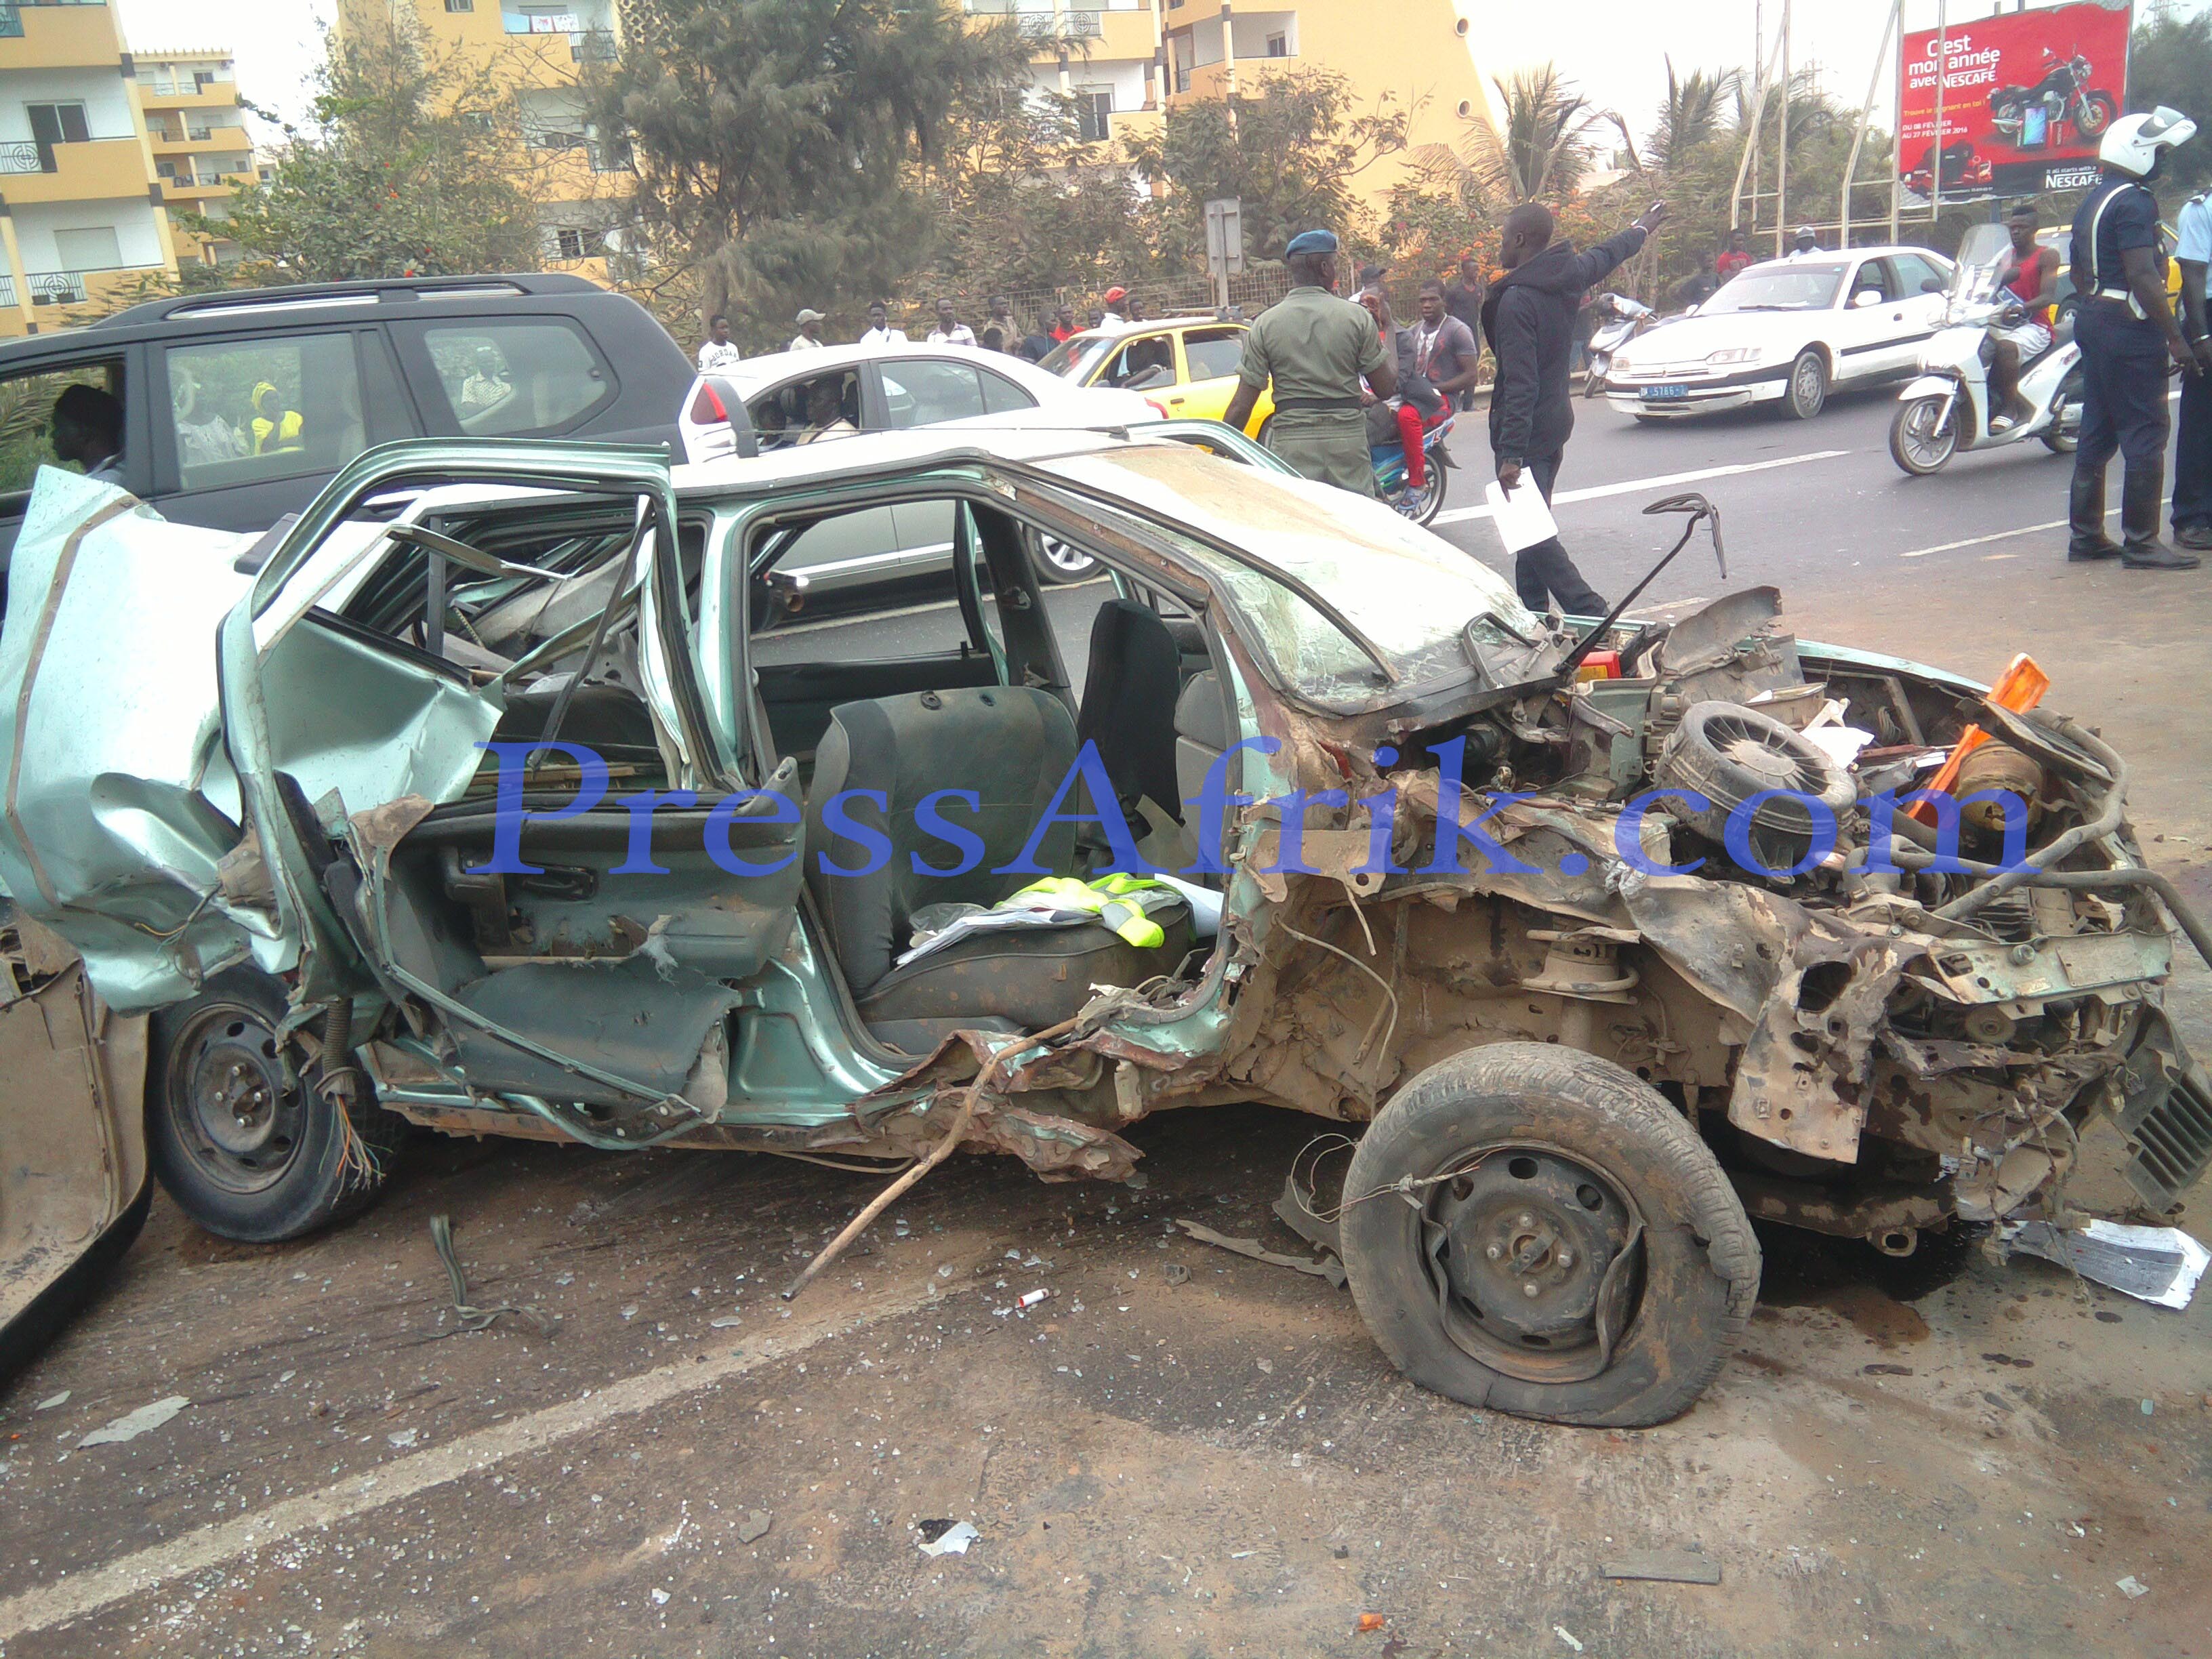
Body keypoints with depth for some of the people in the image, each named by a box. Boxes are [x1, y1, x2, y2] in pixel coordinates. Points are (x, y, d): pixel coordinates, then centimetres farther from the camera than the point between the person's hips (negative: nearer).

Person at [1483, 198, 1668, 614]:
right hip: (1557, 421, 9)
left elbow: (1520, 385, -26)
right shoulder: (1572, 275, 5)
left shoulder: (1516, 300, -20)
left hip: (1528, 430, -9)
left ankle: (1589, 613, -13)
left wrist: (1511, 455, -29)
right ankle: (1531, 612, 22)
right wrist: (1643, 227, 50)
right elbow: (1609, 253, 28)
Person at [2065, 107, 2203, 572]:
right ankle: (2141, 542, -4)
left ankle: (2084, 534, 17)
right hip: (2129, 328, -10)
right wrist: (2176, 338, -19)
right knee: (2145, 434, -6)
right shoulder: (2134, 202, -14)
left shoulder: (2091, 202, 15)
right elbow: (2143, 277, -21)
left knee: (2097, 431, 13)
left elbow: (2079, 273, 23)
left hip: (2093, 321, 10)